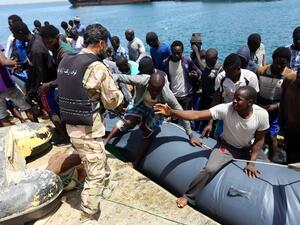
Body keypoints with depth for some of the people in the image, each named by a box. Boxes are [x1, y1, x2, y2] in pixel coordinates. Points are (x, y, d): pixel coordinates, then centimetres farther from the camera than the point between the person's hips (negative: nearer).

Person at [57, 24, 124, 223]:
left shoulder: (65, 61, 3)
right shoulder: (97, 67, -19)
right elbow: (112, 101, -12)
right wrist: (121, 93, 8)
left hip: (71, 125, 8)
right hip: (88, 129, -8)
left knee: (98, 159, 31)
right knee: (95, 174, 6)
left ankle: (105, 179, 54)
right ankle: (88, 217, 17)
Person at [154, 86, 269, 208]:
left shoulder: (262, 114, -25)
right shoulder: (226, 109, -30)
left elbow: (259, 139, -10)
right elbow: (196, 115, -35)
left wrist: (252, 162, -16)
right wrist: (171, 112, -47)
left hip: (248, 148, 3)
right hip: (226, 146, -3)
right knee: (210, 169, -23)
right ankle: (188, 196, 0)